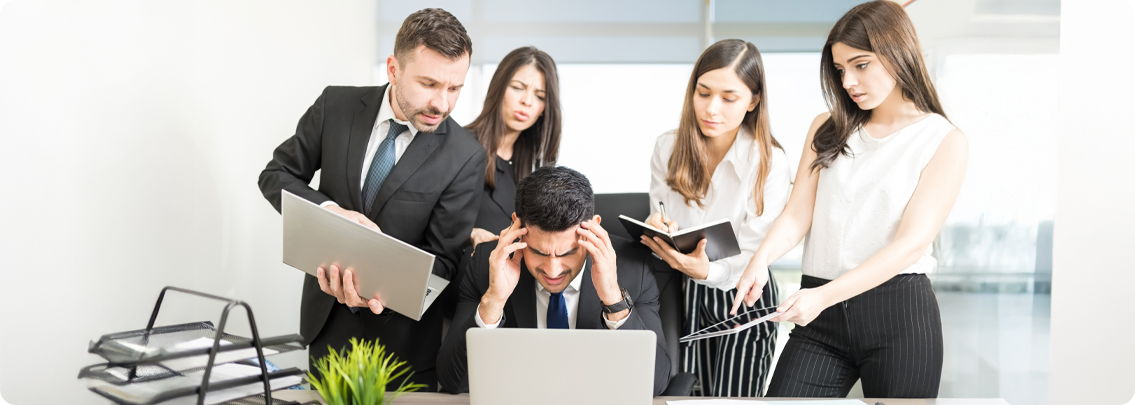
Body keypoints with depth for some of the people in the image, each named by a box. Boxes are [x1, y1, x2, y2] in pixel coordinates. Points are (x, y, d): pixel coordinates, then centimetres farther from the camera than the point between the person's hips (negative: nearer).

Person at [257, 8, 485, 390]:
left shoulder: (465, 158, -17)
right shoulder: (336, 107, -8)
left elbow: (442, 258, -13)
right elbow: (276, 175, 0)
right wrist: (329, 210, -20)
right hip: (327, 316, 3)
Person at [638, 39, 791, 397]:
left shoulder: (770, 162, -14)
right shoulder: (667, 148, -3)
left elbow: (753, 255, -14)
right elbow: (658, 221, 5)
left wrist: (706, 270, -34)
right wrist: (659, 233, -20)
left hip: (743, 298, -3)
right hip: (681, 296, 3)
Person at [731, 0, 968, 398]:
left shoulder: (946, 142, 0)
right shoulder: (828, 129, 14)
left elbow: (912, 242, -9)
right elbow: (798, 213, 6)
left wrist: (825, 295, -20)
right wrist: (761, 259, -16)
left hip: (899, 313, -2)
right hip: (821, 319, 3)